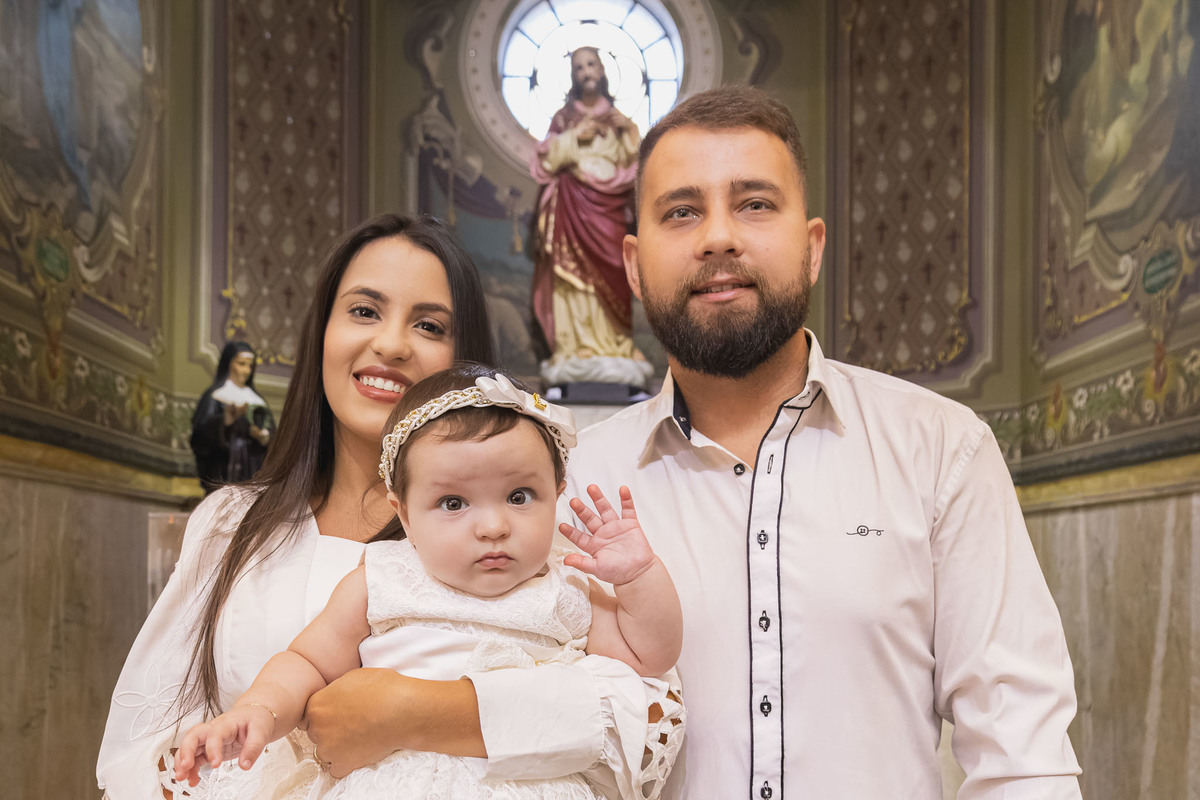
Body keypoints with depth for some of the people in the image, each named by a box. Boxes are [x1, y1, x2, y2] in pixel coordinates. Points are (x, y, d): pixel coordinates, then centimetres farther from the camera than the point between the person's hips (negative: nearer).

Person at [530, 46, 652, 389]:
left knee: (609, 276, -6)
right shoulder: (564, 117, 12)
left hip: (608, 207, 1)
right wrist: (573, 138, -6)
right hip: (572, 205, -1)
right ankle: (575, 351, -12)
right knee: (573, 274, -10)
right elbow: (546, 161, 3)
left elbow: (632, 163, 11)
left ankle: (613, 349, -6)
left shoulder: (616, 118, 16)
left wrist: (628, 132, -4)